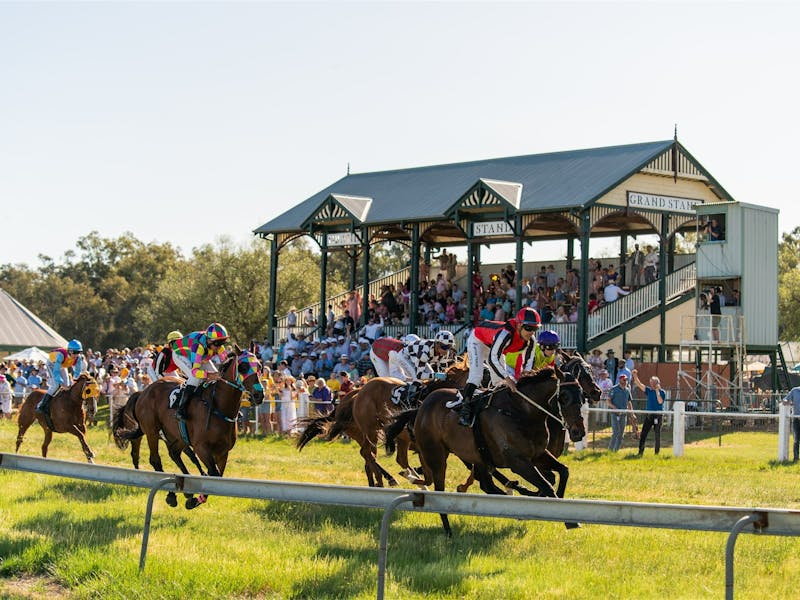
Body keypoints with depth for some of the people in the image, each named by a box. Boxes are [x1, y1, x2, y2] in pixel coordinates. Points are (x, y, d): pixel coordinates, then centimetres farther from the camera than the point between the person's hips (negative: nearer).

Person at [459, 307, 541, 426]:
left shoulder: (531, 342, -23)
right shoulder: (505, 334, -45)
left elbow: (527, 364, -10)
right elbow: (492, 359, -45)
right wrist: (507, 378, -49)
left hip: (494, 345, 8)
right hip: (478, 340, -8)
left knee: (500, 381, 5)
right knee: (476, 374, -23)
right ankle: (464, 409, -24)